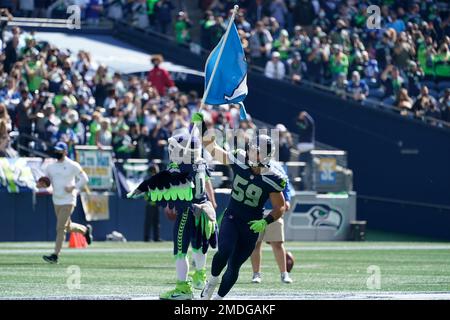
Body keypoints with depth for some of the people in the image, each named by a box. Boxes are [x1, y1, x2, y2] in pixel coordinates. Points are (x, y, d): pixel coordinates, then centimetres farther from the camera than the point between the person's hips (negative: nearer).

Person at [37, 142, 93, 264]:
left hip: (68, 201, -7)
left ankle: (55, 255, -10)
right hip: (56, 201, 7)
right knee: (68, 227, 16)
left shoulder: (72, 166, -8)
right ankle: (85, 230, 44)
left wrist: (73, 188, -16)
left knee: (61, 228, -11)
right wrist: (40, 185, -6)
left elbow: (84, 178, -3)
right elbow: (47, 181, 16)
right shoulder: (51, 167, 9)